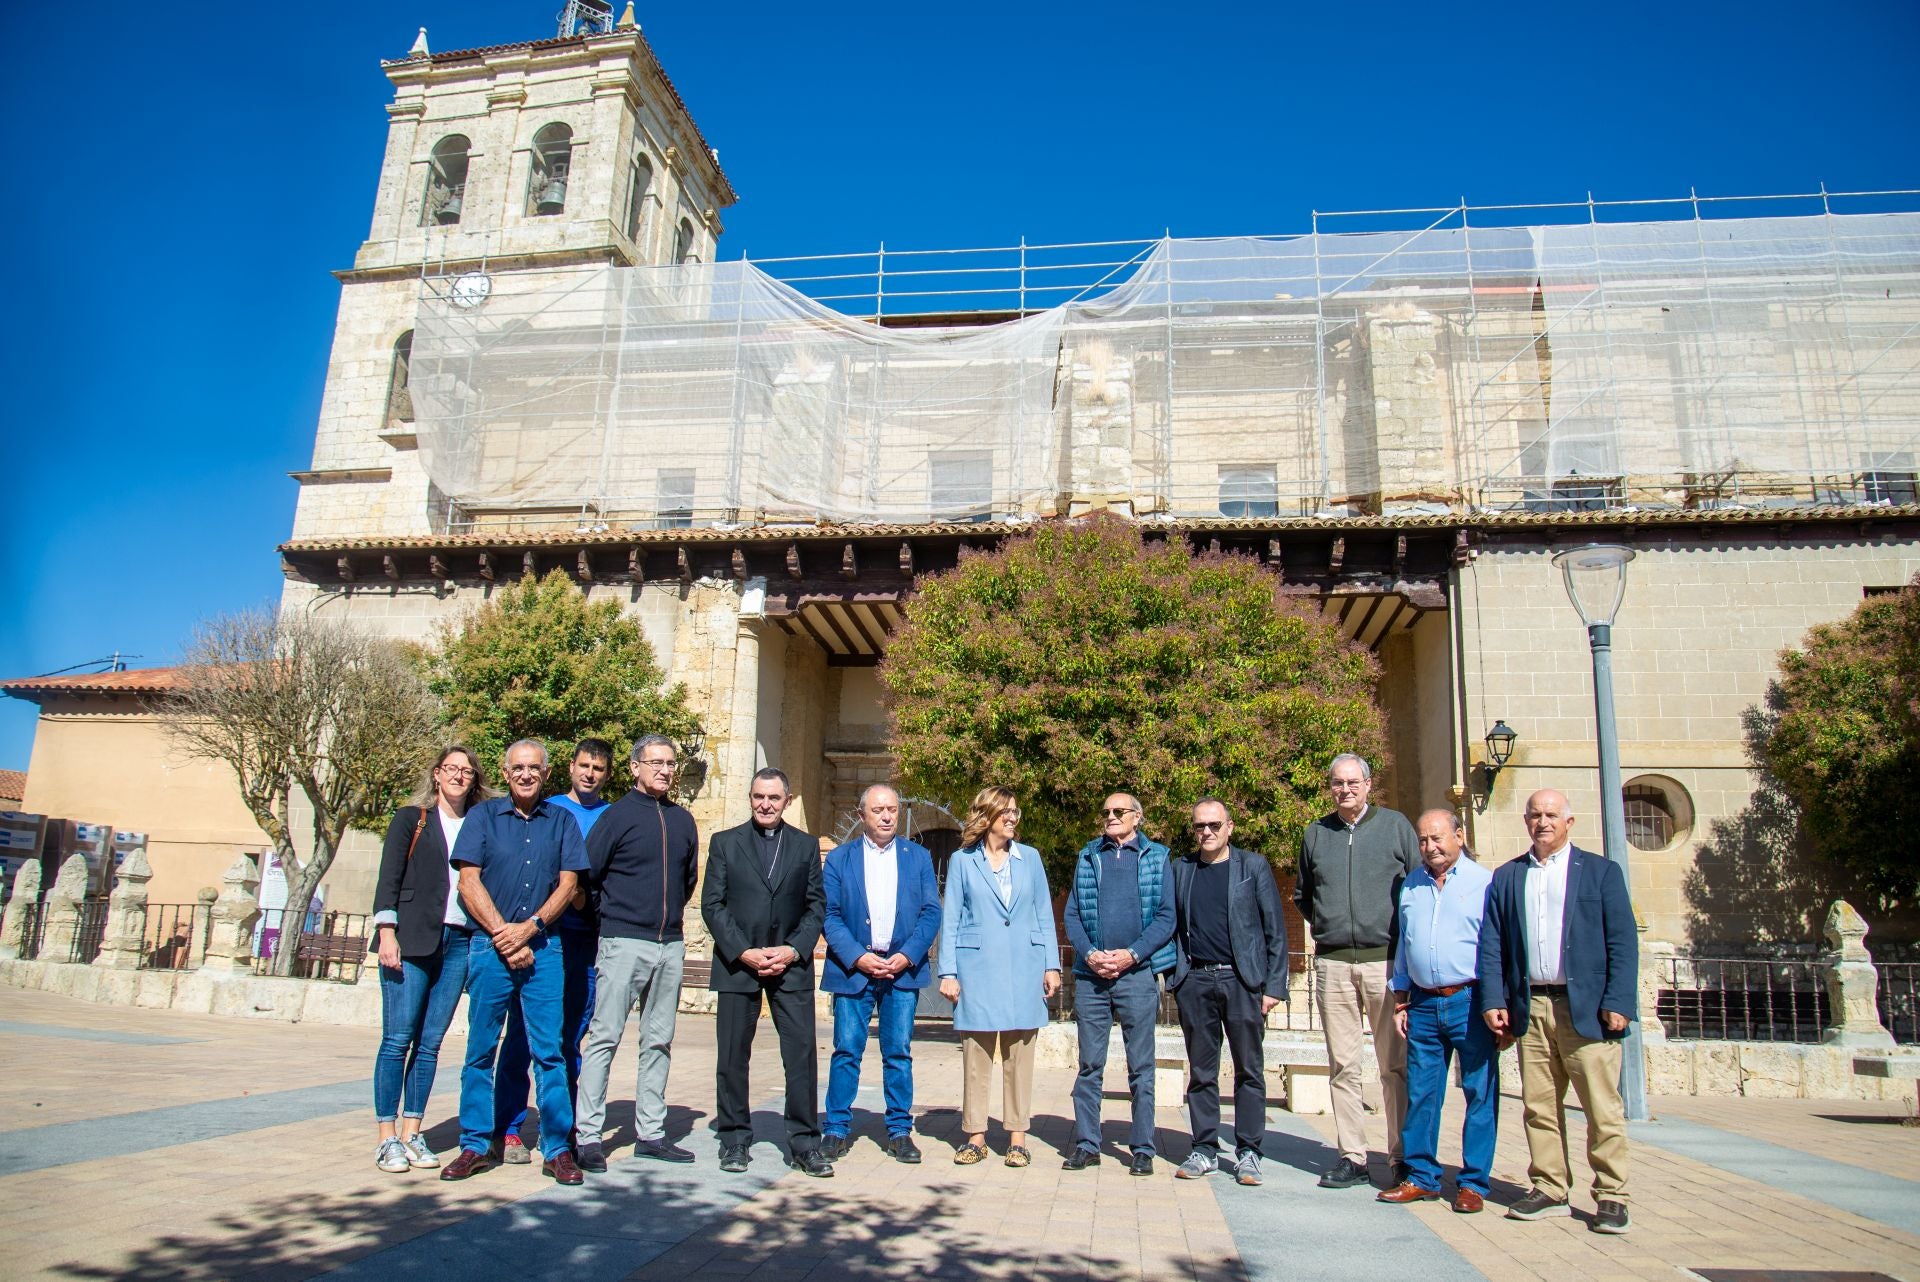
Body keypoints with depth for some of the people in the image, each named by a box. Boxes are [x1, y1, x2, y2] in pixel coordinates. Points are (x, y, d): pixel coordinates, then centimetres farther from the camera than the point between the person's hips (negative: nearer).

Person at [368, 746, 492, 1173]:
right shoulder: (411, 819, 5)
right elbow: (389, 878, -1)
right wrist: (386, 932, -11)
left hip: (460, 943, 3)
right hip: (411, 941, -3)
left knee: (430, 1043, 6)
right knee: (398, 1040, -3)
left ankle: (411, 1133, 14)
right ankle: (388, 1138, 5)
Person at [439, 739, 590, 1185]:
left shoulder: (562, 821, 9)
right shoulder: (482, 816, 7)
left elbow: (568, 884, 5)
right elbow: (469, 882, 0)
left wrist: (529, 928, -8)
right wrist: (503, 936, -7)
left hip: (543, 948, 0)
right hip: (490, 946, 0)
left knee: (549, 1051, -1)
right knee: (481, 1049, 5)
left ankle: (557, 1148, 5)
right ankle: (476, 1145, 16)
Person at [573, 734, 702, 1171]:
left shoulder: (683, 820, 12)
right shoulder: (617, 815, -3)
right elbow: (586, 874, -3)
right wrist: (615, 914, 5)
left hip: (670, 944, 5)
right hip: (624, 942, -5)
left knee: (659, 1041, 9)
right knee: (604, 1037, -4)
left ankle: (650, 1133, 17)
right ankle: (589, 1136, 3)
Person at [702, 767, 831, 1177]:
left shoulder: (806, 845, 9)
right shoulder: (724, 843, 6)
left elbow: (817, 905, 7)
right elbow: (712, 905, 1)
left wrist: (793, 950, -7)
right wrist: (744, 952, -9)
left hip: (791, 964, 1)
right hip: (737, 963, 0)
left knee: (802, 1054, -2)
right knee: (732, 1055, 5)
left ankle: (804, 1143, 8)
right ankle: (734, 1140, 19)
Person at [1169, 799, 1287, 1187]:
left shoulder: (1253, 866, 3)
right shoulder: (1180, 870, 10)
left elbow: (1275, 929, 2)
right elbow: (1172, 925, 12)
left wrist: (1274, 986, -4)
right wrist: (1174, 975, 3)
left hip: (1242, 980, -2)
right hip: (1195, 982, 2)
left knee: (1249, 1070, 3)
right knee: (1201, 1072, 8)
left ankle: (1248, 1153, 13)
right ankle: (1205, 1151, 18)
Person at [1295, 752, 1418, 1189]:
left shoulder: (1395, 825, 4)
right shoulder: (1315, 834, 12)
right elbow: (1302, 895, 23)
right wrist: (1326, 925, 11)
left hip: (1386, 960, -2)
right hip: (1333, 962, 3)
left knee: (1396, 1065, 0)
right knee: (1342, 1066, 5)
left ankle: (1402, 1159, 9)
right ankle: (1351, 1157, 12)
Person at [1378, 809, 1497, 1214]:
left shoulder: (1484, 882, -1)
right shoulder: (1410, 886, 12)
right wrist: (1400, 999, 14)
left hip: (1470, 1002, -4)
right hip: (1424, 1004, 4)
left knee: (1480, 1094, 2)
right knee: (1420, 1094, 7)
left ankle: (1473, 1183, 13)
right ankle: (1421, 1177, 18)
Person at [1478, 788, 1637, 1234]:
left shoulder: (1601, 871, 6)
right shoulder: (1506, 877, 13)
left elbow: (1623, 942, 0)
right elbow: (1491, 944, 10)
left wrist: (1617, 1003, -9)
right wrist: (1493, 1001, 0)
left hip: (1586, 1008, -3)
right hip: (1530, 1008, 3)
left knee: (1602, 1107, -1)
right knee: (1538, 1106, 7)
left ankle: (1611, 1196, 10)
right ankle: (1549, 1190, 16)